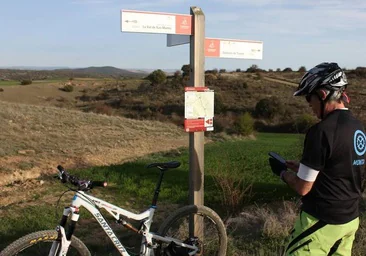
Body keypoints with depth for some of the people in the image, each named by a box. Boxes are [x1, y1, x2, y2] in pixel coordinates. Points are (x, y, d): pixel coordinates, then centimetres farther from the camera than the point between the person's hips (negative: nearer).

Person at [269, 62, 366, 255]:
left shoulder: (321, 131, -22)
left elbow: (303, 187, -18)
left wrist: (282, 172, 1)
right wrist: (300, 168, 15)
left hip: (322, 222, -8)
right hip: (350, 219, 8)